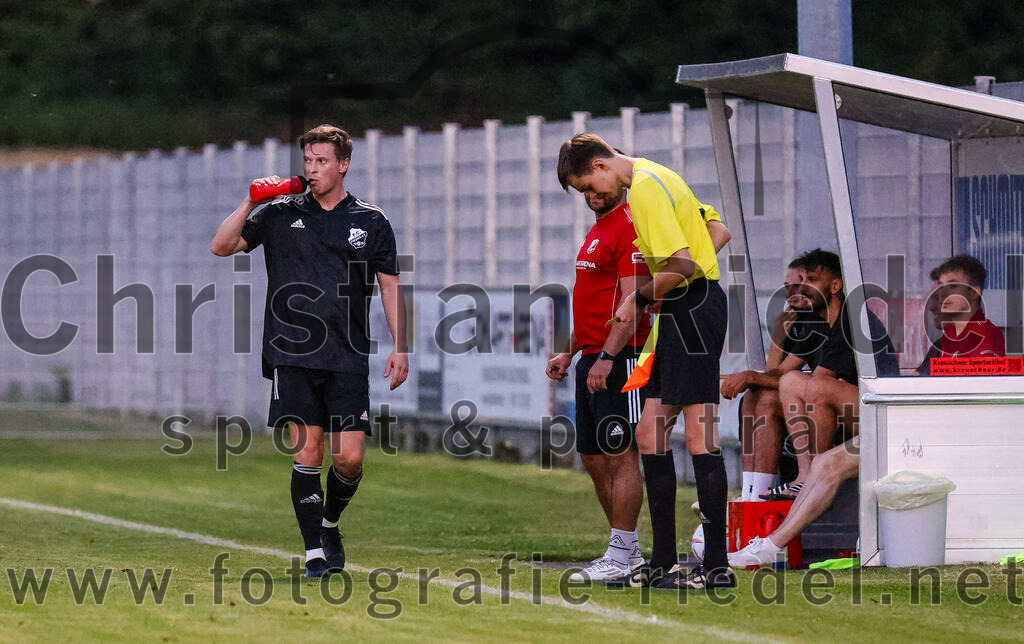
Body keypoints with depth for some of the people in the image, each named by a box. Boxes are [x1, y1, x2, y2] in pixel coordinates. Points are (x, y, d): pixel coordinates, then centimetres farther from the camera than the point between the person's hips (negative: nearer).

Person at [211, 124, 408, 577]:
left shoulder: (371, 222, 9)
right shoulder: (281, 214, 8)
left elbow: (390, 286, 12)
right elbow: (221, 247, 5)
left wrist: (400, 347, 5)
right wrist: (250, 203, -7)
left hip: (348, 360, 0)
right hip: (293, 356, 0)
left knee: (349, 458, -5)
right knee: (307, 453, -7)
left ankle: (329, 523, 24)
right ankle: (315, 553, -2)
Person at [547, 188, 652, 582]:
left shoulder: (630, 227, -11)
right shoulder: (597, 232, 21)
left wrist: (607, 357, -24)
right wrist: (569, 353, 22)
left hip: (619, 359, -10)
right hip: (592, 359, 10)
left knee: (620, 456, -9)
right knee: (594, 459, 11)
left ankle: (620, 557, -9)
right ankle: (630, 550, 17)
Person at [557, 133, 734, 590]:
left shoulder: (645, 188, -14)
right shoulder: (652, 180, 18)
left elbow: (682, 264, -22)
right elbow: (718, 231, 23)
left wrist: (639, 299, -8)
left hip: (693, 308, -11)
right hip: (678, 315, 11)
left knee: (698, 436, -10)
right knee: (649, 434, 8)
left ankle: (717, 565, -9)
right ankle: (663, 563, 11)